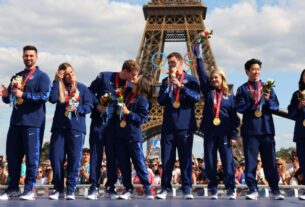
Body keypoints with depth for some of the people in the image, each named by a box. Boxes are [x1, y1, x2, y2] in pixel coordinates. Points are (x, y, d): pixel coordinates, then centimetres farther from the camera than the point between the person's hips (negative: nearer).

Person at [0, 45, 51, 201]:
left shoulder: (41, 76, 2)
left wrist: (24, 95, -20)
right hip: (16, 121, 6)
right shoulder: (16, 77, 20)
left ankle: (29, 190, 1)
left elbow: (45, 96, -13)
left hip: (33, 121, -6)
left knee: (32, 156, -3)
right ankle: (13, 188, 15)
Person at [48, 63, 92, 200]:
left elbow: (89, 106, 2)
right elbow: (52, 99, -10)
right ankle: (58, 188, 8)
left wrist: (77, 109, -15)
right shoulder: (59, 87, 11)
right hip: (59, 127, 2)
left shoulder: (82, 88, 8)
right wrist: (56, 81, -6)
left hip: (76, 127, -2)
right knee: (56, 157, -2)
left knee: (74, 158, -4)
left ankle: (71, 189, 0)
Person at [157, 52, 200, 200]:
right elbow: (160, 101, 7)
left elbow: (196, 97, -9)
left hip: (185, 125, -3)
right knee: (167, 158, 3)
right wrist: (168, 87, -7)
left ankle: (187, 189, 3)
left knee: (186, 158, -1)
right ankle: (166, 188, 9)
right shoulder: (166, 81, 15)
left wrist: (181, 86, -17)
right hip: (168, 125, 3)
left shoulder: (190, 79, 5)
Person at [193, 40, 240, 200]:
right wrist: (199, 57, -6)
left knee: (228, 162, -2)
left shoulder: (230, 96, 6)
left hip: (224, 133, -2)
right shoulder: (208, 91, 10)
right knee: (210, 162, 4)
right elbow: (202, 75, 0)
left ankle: (231, 190, 4)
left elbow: (234, 117, 3)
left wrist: (233, 135, -3)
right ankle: (213, 190, 11)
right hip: (209, 132, 2)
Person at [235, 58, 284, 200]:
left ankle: (275, 190, 6)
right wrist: (252, 100, -17)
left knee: (270, 161, 2)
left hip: (267, 129, 2)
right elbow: (240, 108, -3)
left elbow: (276, 107, 8)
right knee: (250, 162, -2)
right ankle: (253, 190, 3)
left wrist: (268, 100, -12)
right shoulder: (242, 89, 7)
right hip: (250, 130, -1)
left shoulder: (267, 87, 14)